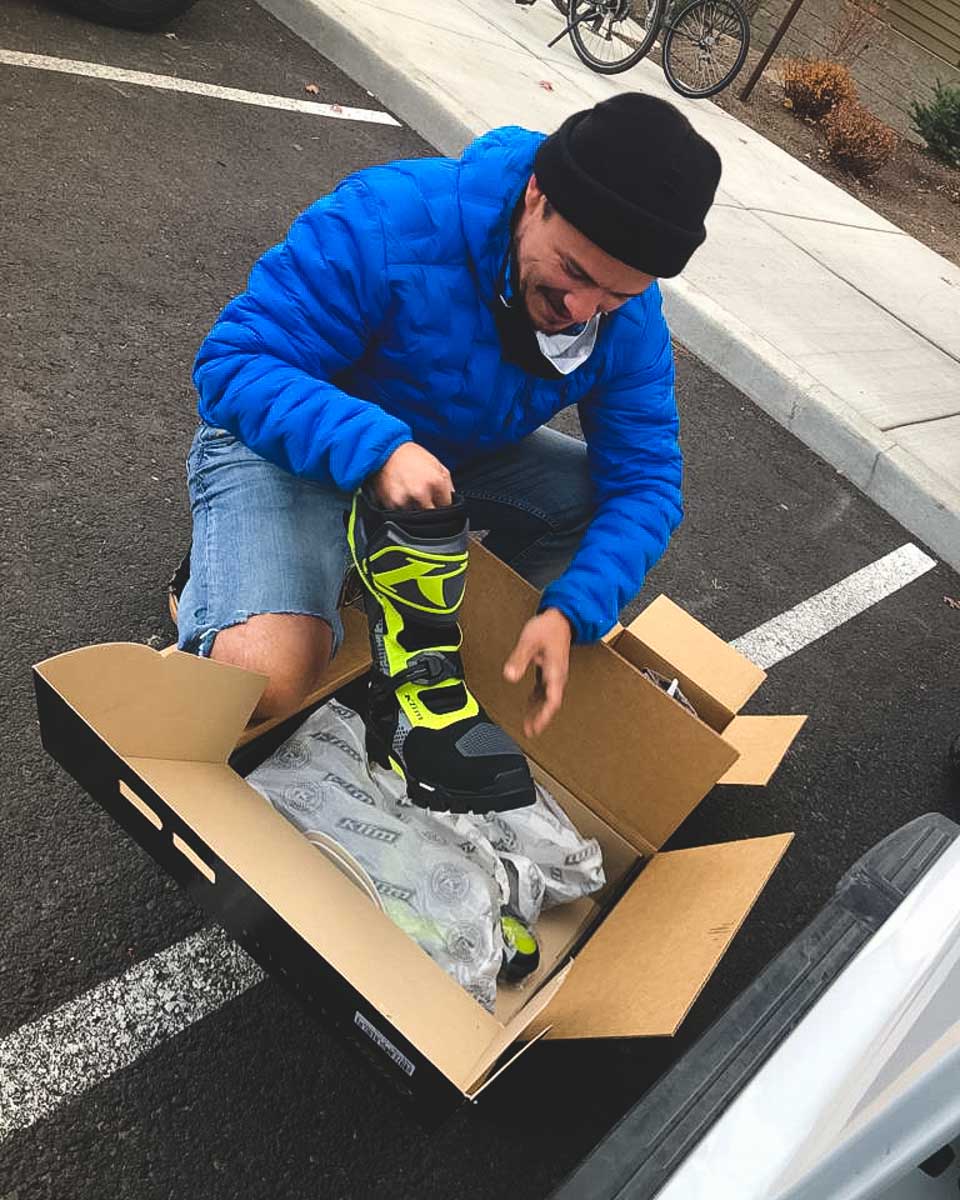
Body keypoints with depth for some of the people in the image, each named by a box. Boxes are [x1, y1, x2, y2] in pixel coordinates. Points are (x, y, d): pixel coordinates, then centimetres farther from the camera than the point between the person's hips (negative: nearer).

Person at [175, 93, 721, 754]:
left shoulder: (632, 320, -13)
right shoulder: (389, 221, -30)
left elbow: (645, 476, -12)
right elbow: (234, 363, -30)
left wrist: (570, 613, -28)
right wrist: (375, 448, -48)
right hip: (295, 444, -5)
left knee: (617, 502, -7)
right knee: (269, 676, -30)